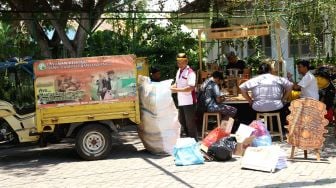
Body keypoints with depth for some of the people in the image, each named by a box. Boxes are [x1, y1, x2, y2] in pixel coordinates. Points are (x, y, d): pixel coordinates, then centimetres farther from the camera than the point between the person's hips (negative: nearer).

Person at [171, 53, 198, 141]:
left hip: (189, 102, -9)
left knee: (190, 123, -1)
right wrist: (171, 87, -1)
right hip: (181, 101, 9)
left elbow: (191, 88, -23)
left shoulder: (190, 73, -15)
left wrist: (177, 90, -27)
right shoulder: (179, 71, 11)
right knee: (182, 121, 17)